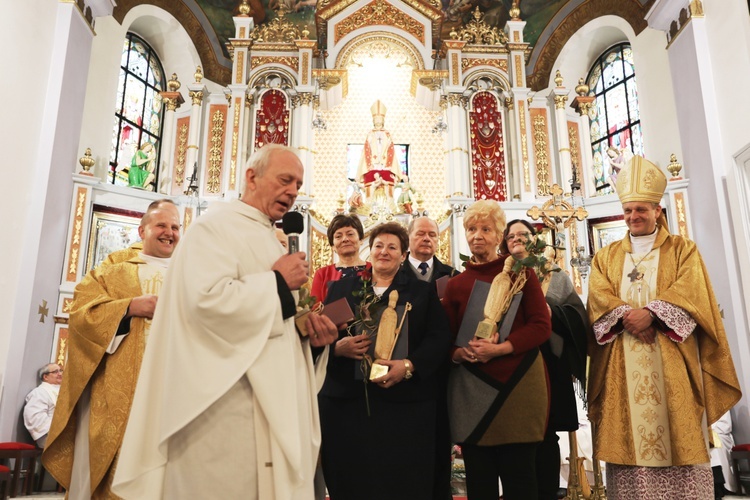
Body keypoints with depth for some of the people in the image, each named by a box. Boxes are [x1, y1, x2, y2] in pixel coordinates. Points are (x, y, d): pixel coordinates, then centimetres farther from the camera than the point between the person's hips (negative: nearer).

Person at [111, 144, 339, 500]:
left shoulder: (269, 241, 21)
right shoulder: (216, 227, -6)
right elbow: (208, 298, -24)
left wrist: (309, 334, 4)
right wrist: (278, 282, -13)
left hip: (268, 401, 9)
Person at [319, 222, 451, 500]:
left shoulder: (422, 292, 9)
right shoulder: (341, 288, 12)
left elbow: (439, 338, -1)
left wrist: (409, 365, -17)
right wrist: (337, 347, -14)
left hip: (405, 403, 0)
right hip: (346, 401, 1)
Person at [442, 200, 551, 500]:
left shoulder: (520, 273, 3)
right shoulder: (456, 284, 9)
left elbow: (541, 326, -5)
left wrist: (499, 348, -18)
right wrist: (460, 352, -14)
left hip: (517, 384, -2)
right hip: (471, 388, 2)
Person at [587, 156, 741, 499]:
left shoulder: (683, 249, 12)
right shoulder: (606, 257, 16)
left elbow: (689, 291, -6)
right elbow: (598, 296, 0)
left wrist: (651, 312, -20)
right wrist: (626, 315, -18)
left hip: (670, 358, -1)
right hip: (622, 363, 1)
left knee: (679, 435, -2)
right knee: (628, 435, 0)